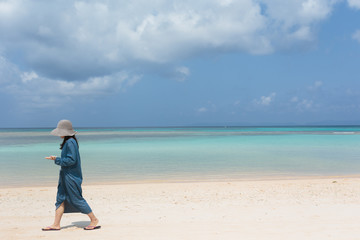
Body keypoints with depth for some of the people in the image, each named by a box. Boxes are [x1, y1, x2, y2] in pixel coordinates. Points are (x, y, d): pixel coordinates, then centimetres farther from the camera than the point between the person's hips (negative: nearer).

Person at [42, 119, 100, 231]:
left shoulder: (70, 142, -19)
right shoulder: (68, 141, 11)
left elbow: (71, 160, -24)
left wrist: (57, 160, -18)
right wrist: (56, 159, 12)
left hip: (71, 176, -10)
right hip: (66, 175, 10)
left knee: (76, 199, -1)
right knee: (60, 198, 10)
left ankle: (94, 220, 10)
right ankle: (56, 225, 16)